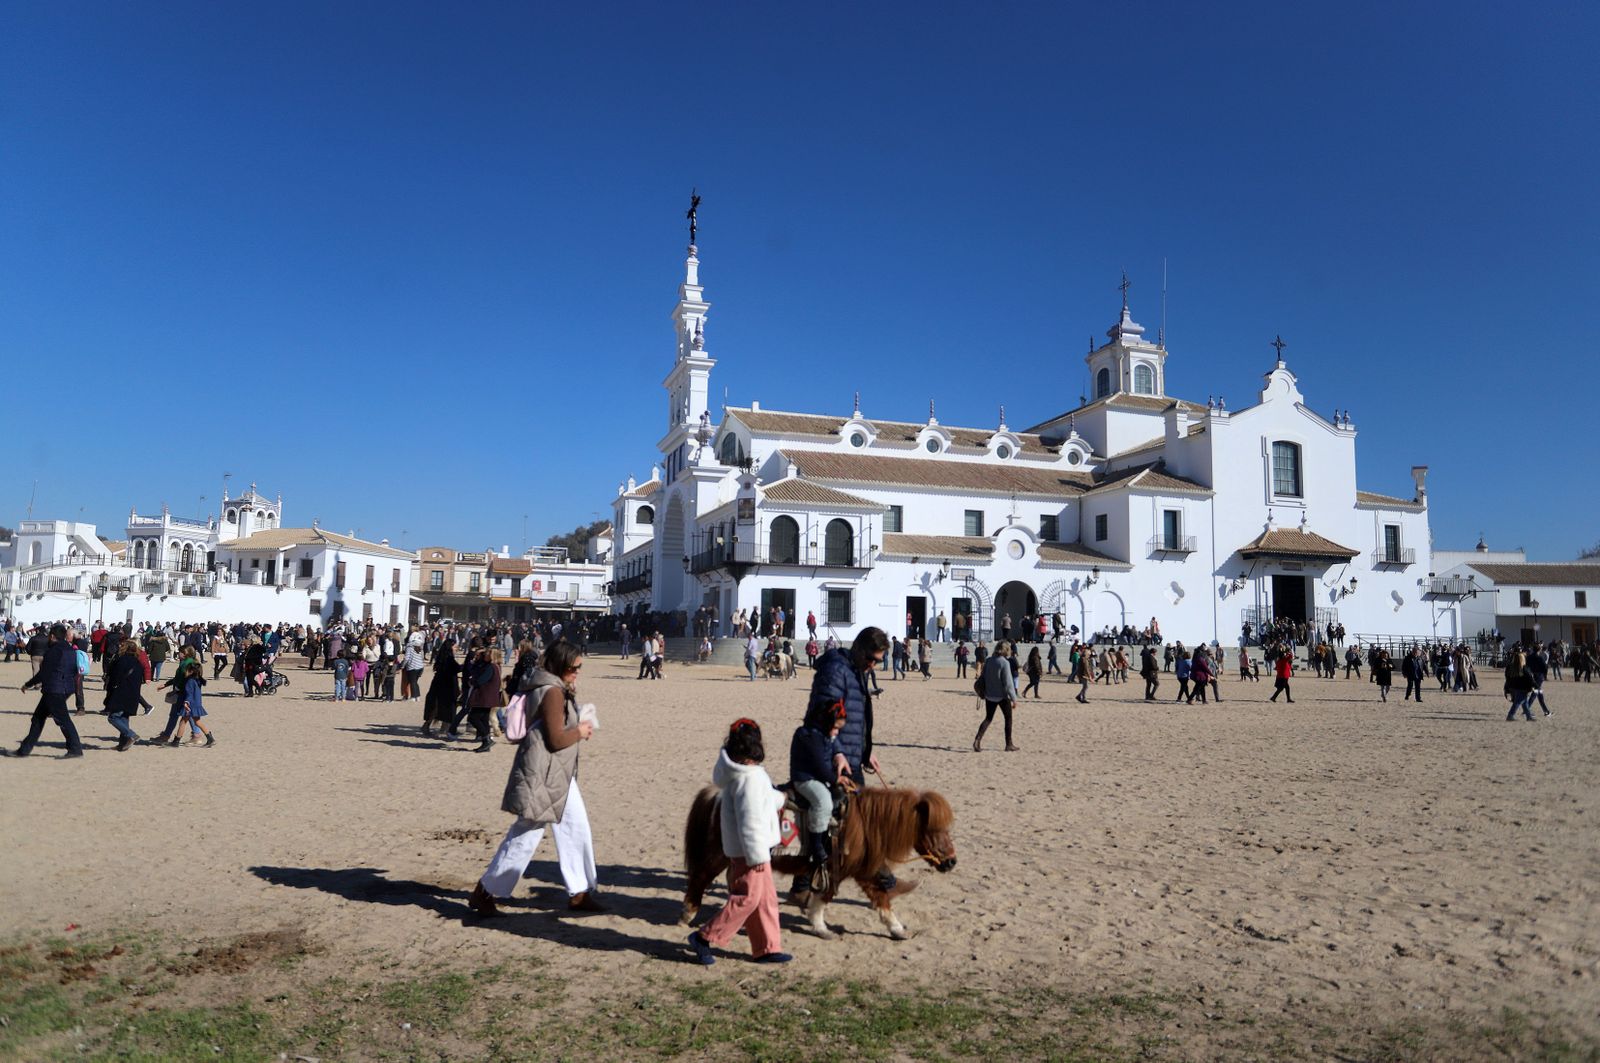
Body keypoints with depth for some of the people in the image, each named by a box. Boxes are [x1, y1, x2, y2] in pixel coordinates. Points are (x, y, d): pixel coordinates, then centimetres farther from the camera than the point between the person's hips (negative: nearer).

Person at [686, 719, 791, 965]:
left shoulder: (745, 772, 8)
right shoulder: (749, 778, -23)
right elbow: (749, 821, -26)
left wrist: (778, 799, 47)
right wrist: (757, 855, -23)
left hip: (755, 849, 10)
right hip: (749, 851, -10)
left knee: (766, 897, 15)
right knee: (747, 898, -3)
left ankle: (768, 948, 23)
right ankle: (705, 938, 6)